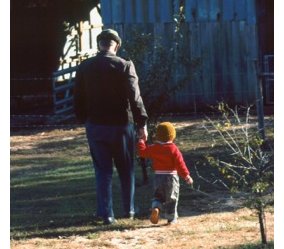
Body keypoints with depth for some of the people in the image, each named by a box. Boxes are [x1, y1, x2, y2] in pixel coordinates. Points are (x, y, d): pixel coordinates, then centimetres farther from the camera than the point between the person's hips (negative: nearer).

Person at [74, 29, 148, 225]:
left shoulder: (84, 67, 0)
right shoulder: (125, 66, -10)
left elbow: (78, 99, 6)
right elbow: (135, 98, -13)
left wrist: (84, 120, 17)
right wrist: (142, 123, -8)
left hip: (95, 126, 2)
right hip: (121, 125, -2)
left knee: (103, 170, 7)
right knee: (126, 170, 14)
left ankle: (106, 214, 2)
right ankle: (129, 210, 22)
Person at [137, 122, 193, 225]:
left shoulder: (153, 148, -3)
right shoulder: (173, 149, -11)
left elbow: (142, 151, 8)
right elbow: (180, 163, -12)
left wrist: (141, 141, 23)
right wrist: (186, 176, -7)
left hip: (158, 176, 3)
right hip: (171, 177, -3)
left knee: (158, 196, 18)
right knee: (171, 198, 7)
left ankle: (156, 208, -12)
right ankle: (171, 218, 8)